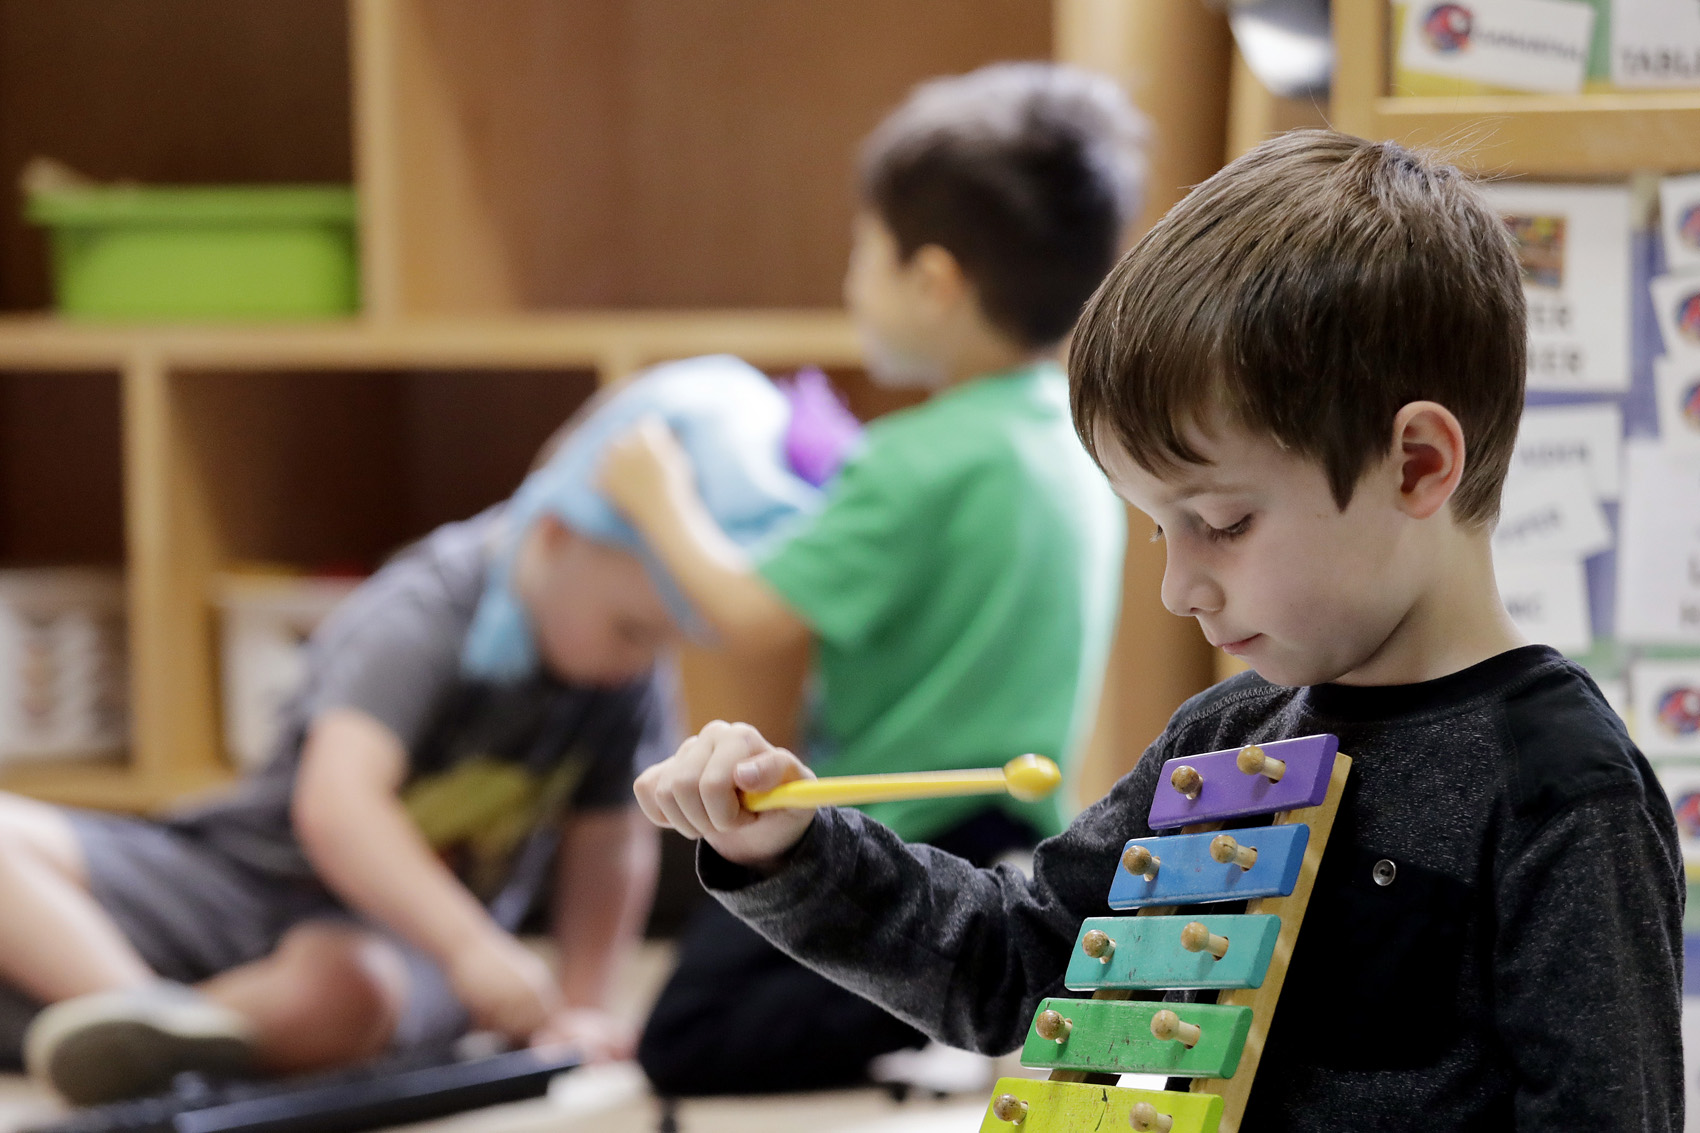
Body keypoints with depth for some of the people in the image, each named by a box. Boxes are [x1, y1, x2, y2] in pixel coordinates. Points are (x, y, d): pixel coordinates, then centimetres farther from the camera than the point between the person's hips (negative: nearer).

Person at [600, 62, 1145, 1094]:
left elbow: (754, 617, -18)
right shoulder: (1073, 435, 6)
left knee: (688, 1042, -4)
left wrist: (662, 505, -3)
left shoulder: (924, 465, -21)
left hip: (899, 846, -9)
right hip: (1010, 830, 9)